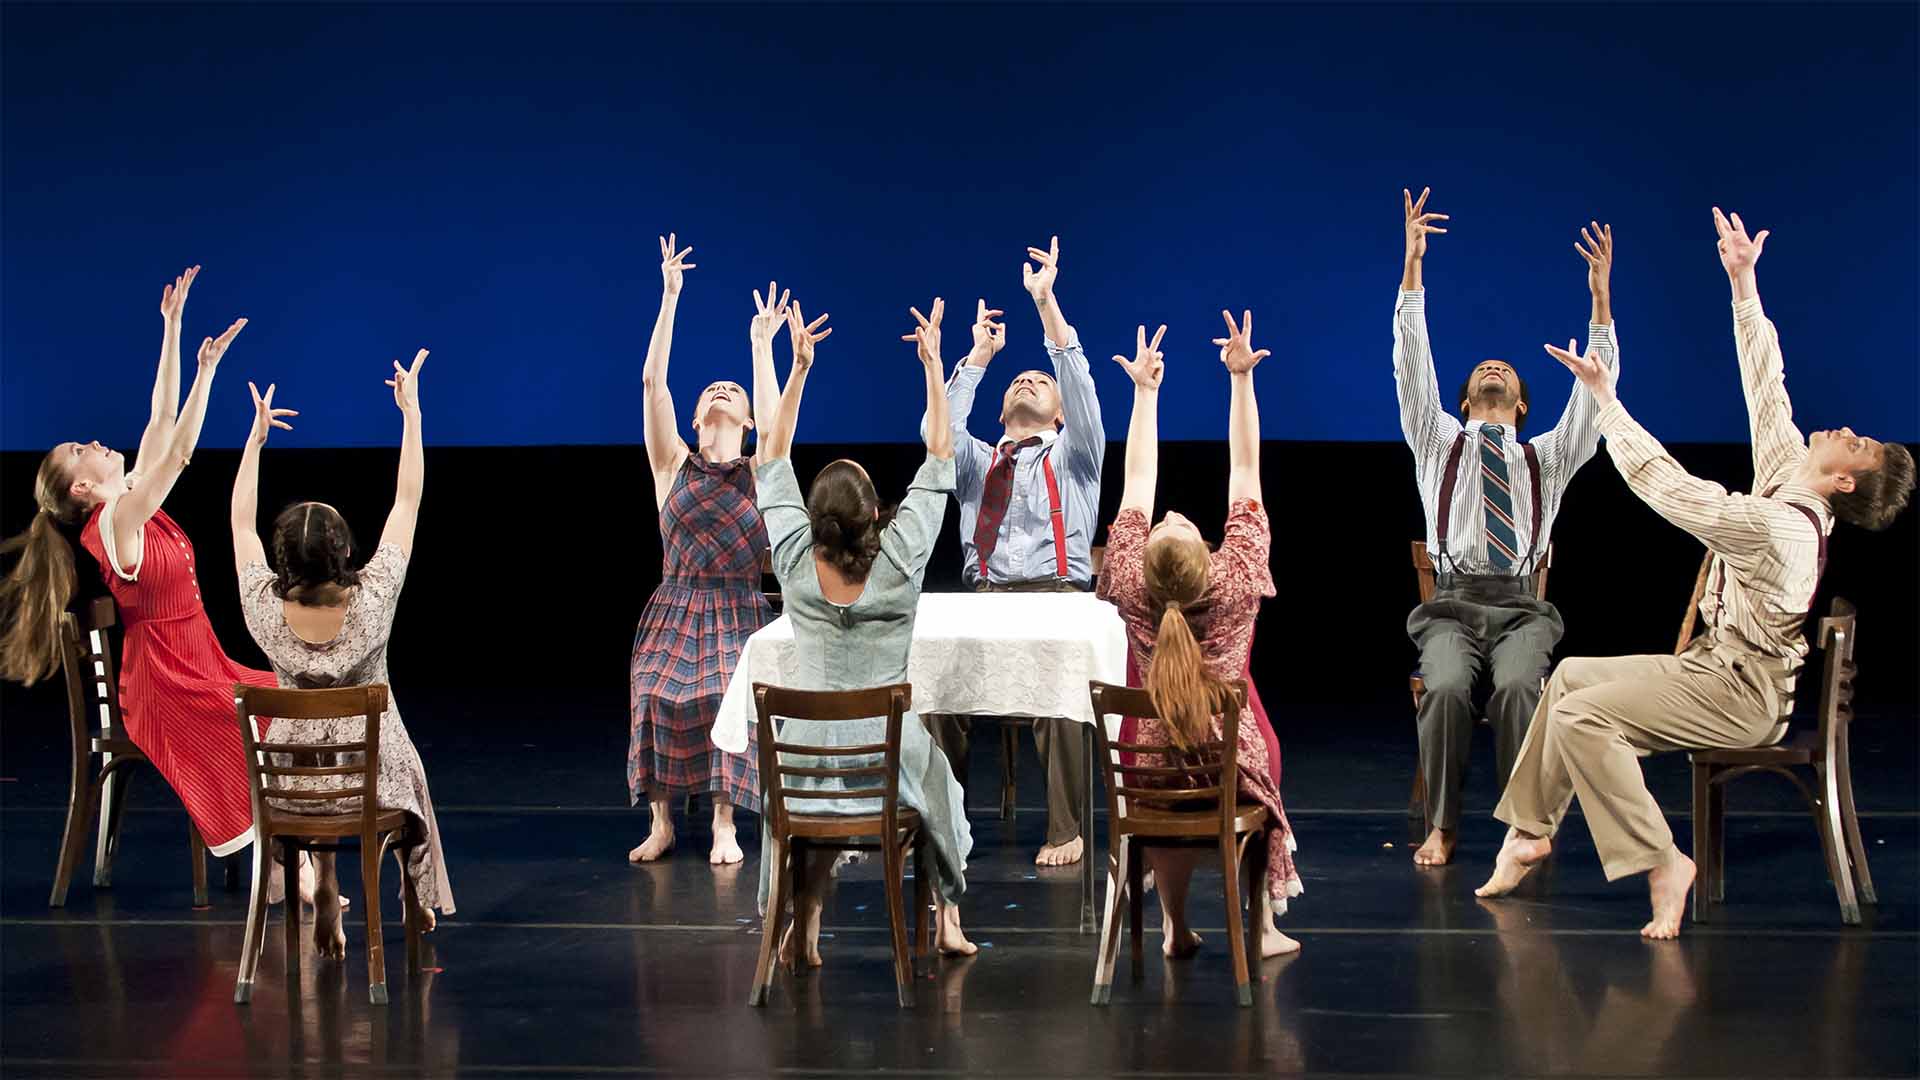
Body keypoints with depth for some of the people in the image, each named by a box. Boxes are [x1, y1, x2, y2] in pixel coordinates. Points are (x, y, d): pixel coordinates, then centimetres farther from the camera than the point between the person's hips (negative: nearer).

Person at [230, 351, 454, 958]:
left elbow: (241, 521, -4)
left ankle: (324, 892, 20)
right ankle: (418, 899, 46)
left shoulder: (264, 612, -20)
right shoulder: (372, 604, -24)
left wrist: (256, 436, 4)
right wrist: (411, 412, -6)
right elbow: (408, 502, -14)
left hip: (290, 776, 1)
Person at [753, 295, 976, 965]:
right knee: (938, 779, 31)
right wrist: (933, 365, 0)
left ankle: (803, 930, 30)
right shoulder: (899, 560, -15)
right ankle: (948, 923, 36)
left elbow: (773, 454, 2)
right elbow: (940, 456, -5)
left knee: (806, 796, 35)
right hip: (888, 754, -1)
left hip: (806, 751, 1)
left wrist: (798, 369, 5)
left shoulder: (795, 560, -10)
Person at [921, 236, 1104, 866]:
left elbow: (1081, 388, 4)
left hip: (1058, 595, -2)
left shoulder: (1073, 455, 21)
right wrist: (979, 354, 4)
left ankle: (1064, 832, -26)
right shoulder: (977, 463, 29)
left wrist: (1046, 302, -5)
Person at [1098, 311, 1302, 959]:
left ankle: (1175, 927, 27)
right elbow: (1245, 471, -15)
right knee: (1262, 787, 29)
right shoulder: (1236, 582, -21)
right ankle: (1263, 926, 25)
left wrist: (1145, 390, 0)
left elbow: (1138, 485, -6)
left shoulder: (1131, 589, -16)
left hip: (1149, 769, 2)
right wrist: (1241, 377, -14)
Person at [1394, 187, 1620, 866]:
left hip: (1521, 609, 1)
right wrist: (1412, 264, 1)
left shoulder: (1548, 456, 23)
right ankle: (1440, 829, -27)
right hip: (1452, 605, 0)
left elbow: (1593, 391, 10)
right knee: (1447, 689, -33)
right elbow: (1413, 365, 10)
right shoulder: (1440, 444, 21)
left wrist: (1600, 296, 0)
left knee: (1517, 688, -33)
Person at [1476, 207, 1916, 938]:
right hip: (1722, 668, 10)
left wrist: (1604, 396, -21)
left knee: (1582, 714, -25)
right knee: (1570, 674, 16)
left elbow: (1665, 485, -28)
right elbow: (1765, 387, 6)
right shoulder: (1792, 489, -1)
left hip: (1741, 697, -10)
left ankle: (1661, 863, -22)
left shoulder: (1775, 525, -28)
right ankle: (1531, 829, 21)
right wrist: (1743, 284, 8)